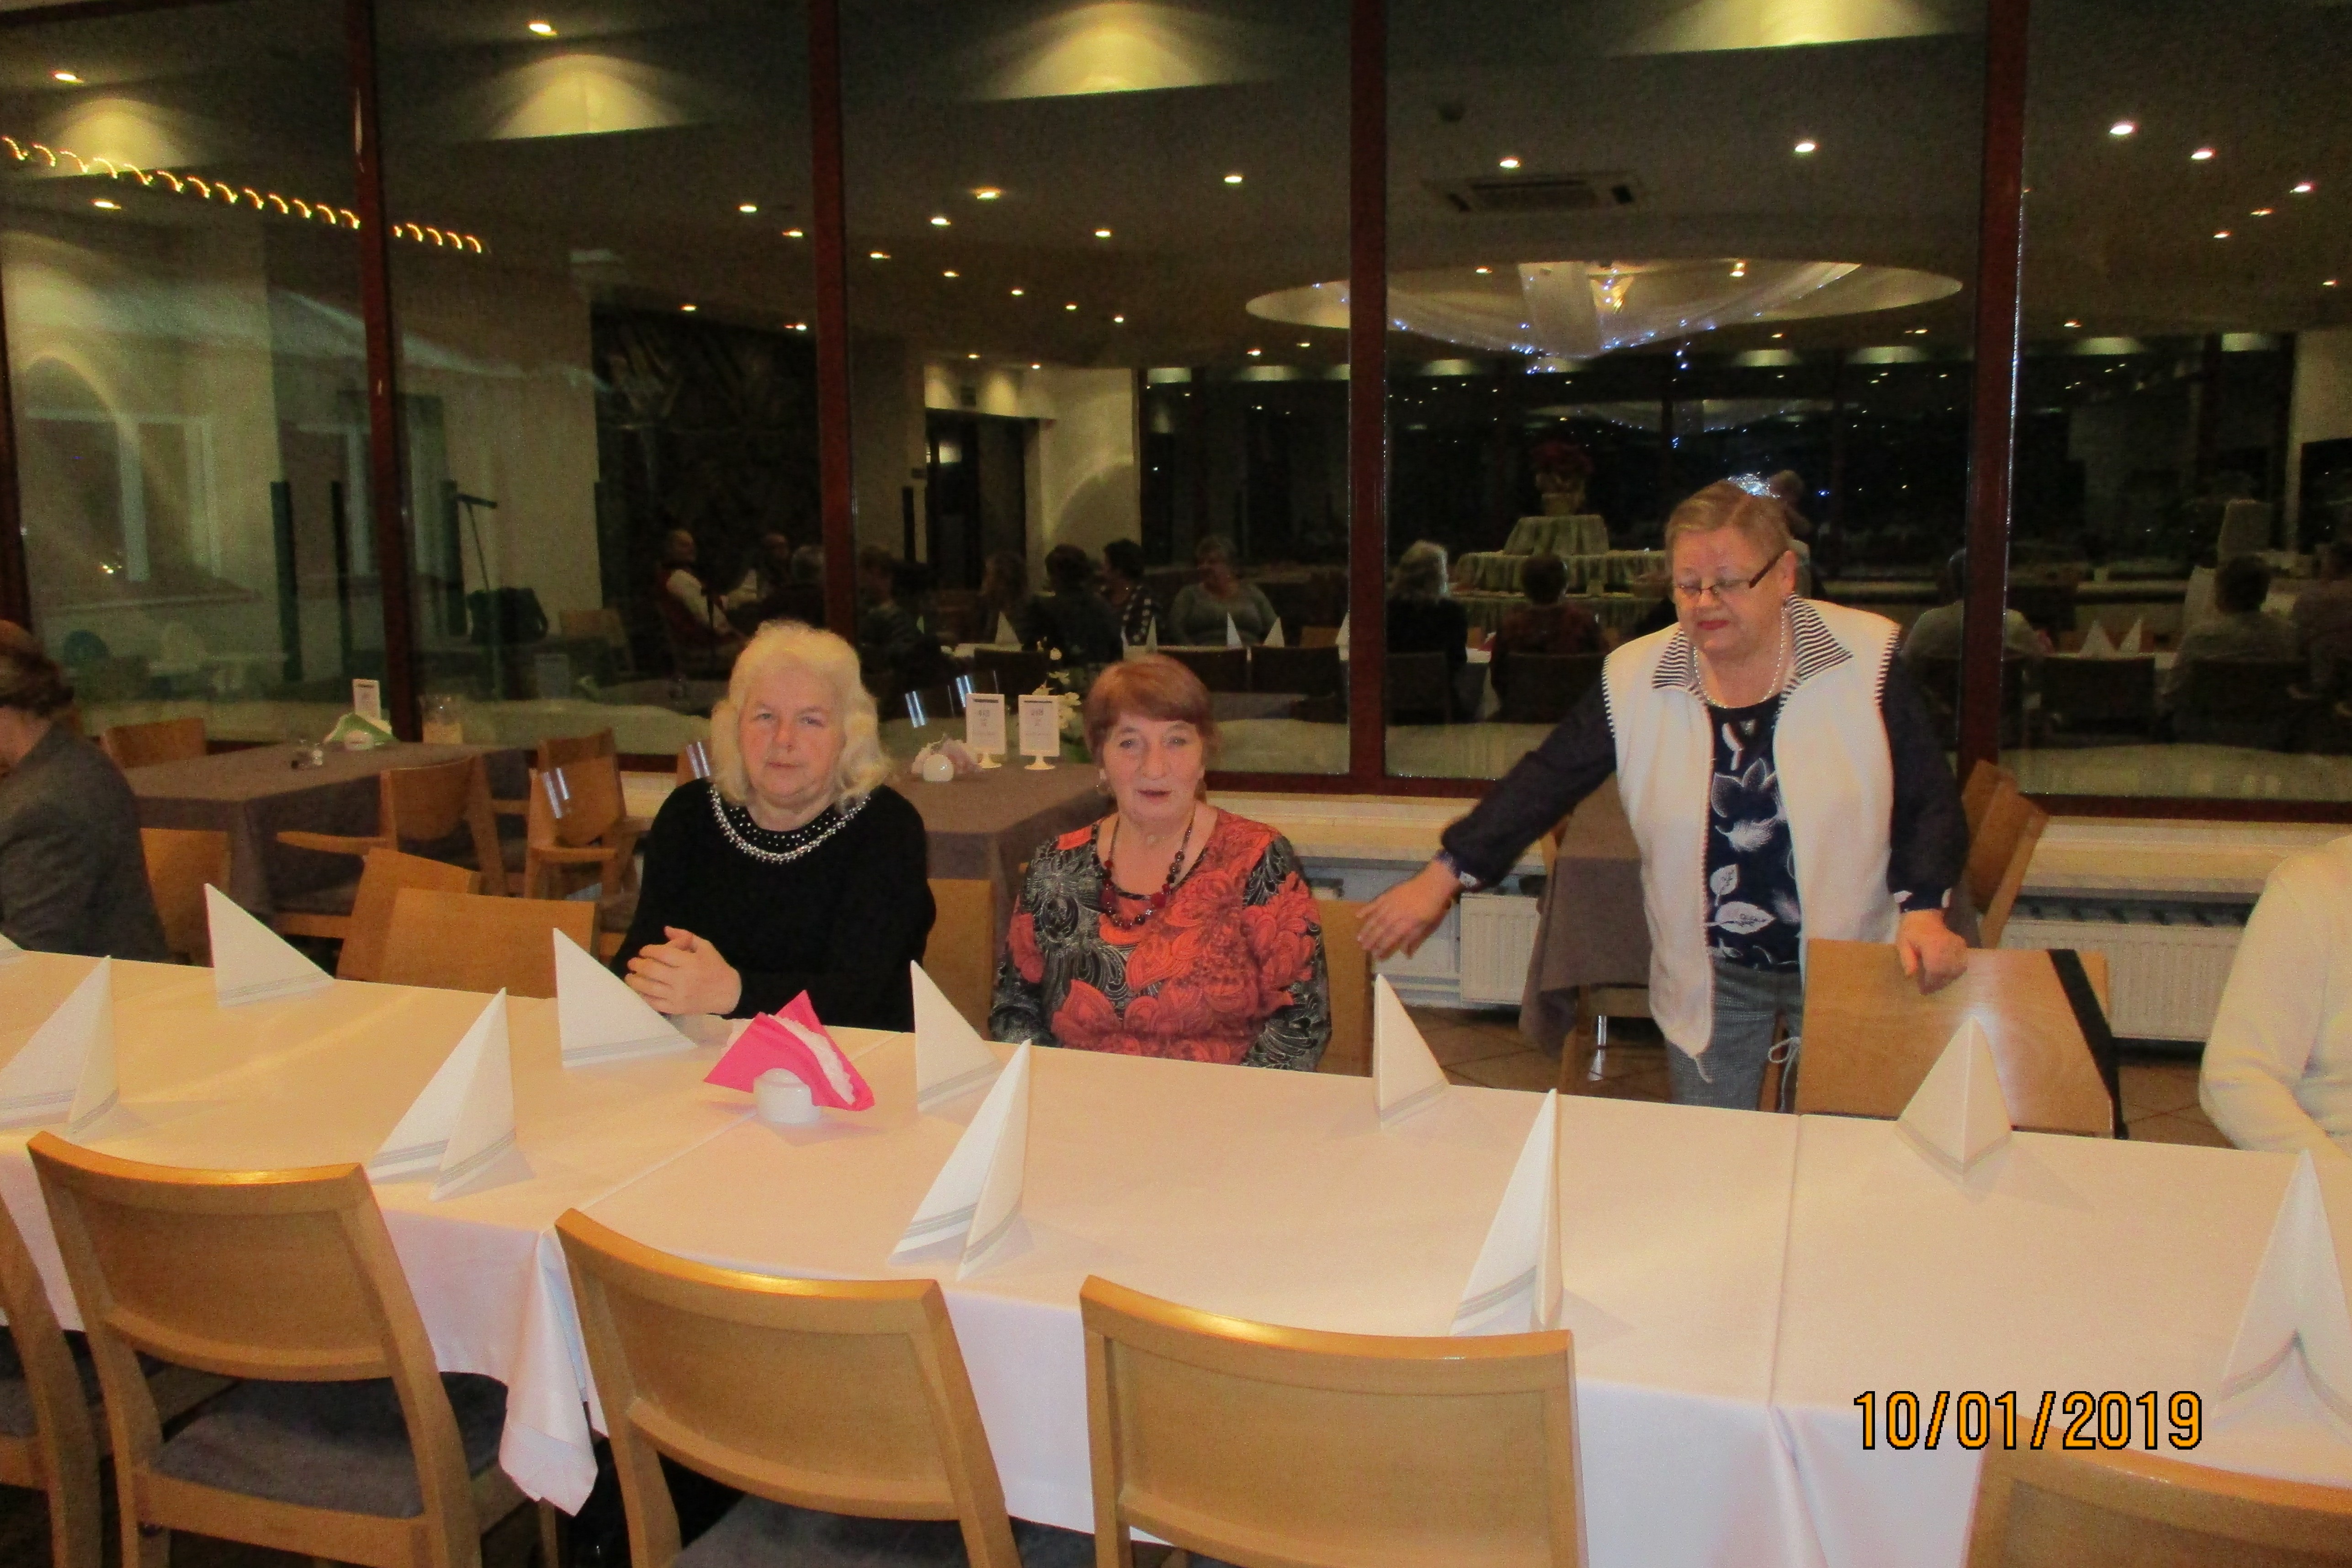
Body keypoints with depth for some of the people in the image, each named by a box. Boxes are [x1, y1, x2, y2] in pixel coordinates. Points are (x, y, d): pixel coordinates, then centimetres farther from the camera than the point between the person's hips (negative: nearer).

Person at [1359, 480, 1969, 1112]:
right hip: (1709, 980, 2)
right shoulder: (1636, 680, -5)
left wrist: (1923, 909, -20)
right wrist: (1445, 875, -11)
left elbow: (1929, 802, -5)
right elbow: (1546, 781, -4)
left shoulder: (1866, 662, -9)